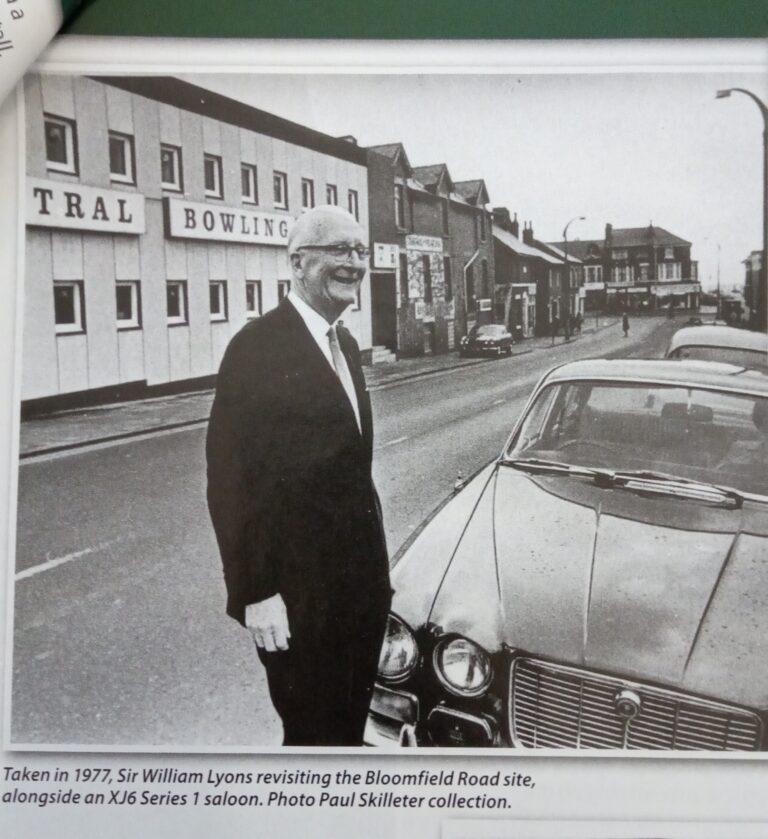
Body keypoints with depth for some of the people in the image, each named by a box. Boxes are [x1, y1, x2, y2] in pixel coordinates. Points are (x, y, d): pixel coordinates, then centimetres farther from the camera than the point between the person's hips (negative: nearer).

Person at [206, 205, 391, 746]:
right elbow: (230, 480, -18)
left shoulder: (345, 344, 10)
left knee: (350, 725, 22)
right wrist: (257, 591, -19)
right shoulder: (259, 346, -17)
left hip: (360, 576, 8)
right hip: (297, 590, -8)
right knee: (313, 733, 9)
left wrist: (374, 557, 14)